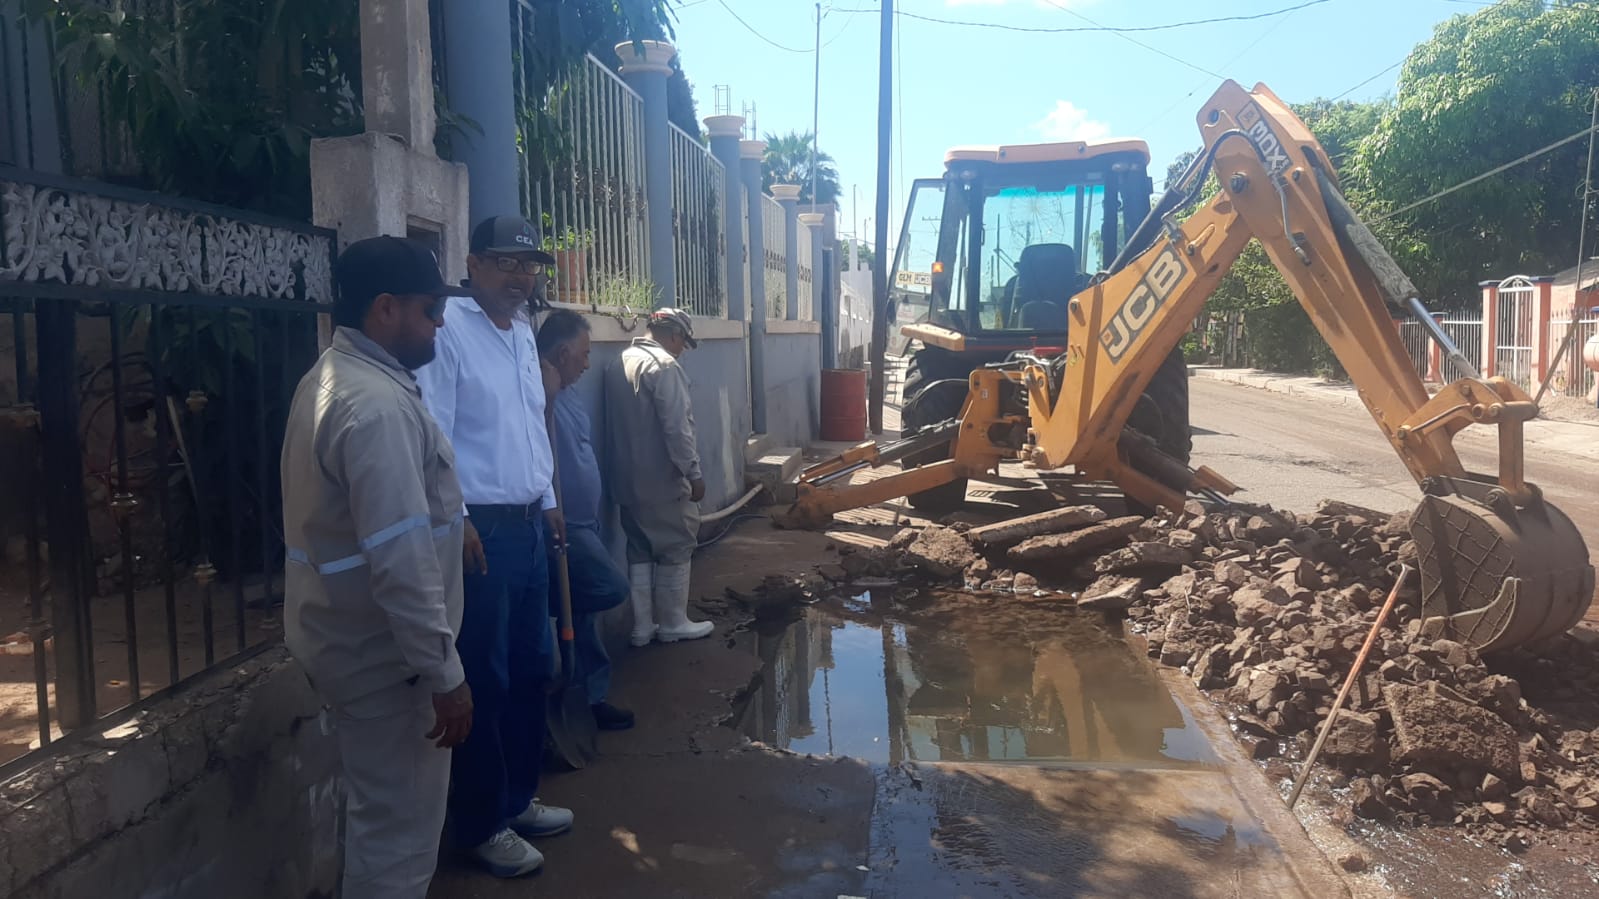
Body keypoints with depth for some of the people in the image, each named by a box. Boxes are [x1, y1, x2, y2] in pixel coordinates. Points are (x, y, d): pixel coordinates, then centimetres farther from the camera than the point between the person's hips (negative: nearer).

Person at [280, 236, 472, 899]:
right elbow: (402, 561, -28)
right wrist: (445, 675, -23)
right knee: (399, 828, 4)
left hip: (348, 637, 10)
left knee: (382, 813, 24)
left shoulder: (331, 378, 10)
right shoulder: (377, 404, -24)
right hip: (382, 652, -10)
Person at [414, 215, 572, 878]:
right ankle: (480, 825, 17)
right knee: (484, 682, 1)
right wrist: (455, 520, -21)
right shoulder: (448, 329, -13)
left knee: (531, 670, 16)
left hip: (528, 525, 9)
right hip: (478, 528, -9)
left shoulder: (523, 333, 14)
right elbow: (431, 433, -19)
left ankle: (517, 798, 32)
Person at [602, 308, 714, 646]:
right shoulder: (664, 365, -15)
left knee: (640, 551, 13)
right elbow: (677, 427, -20)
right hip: (662, 479, -8)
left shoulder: (618, 363, 11)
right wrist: (694, 473, -16)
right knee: (676, 549, 5)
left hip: (628, 479, 8)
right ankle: (673, 623, 13)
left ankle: (642, 625, 18)